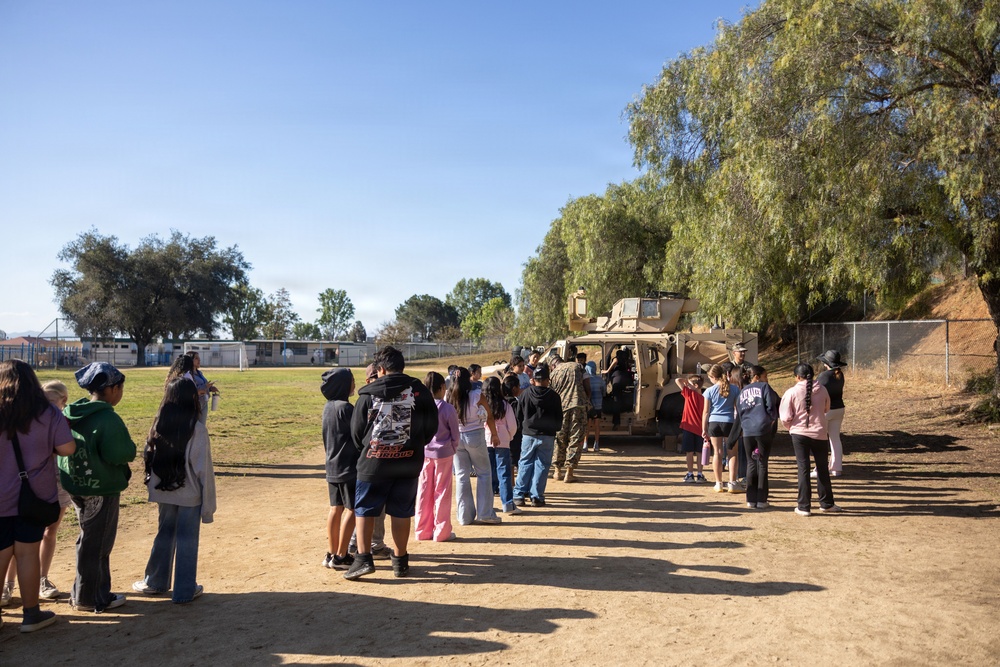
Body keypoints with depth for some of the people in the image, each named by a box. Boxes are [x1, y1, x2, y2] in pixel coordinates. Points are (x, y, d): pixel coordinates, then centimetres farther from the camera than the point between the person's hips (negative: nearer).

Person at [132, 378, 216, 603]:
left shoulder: (159, 426, -3)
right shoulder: (197, 429, -17)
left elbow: (148, 458, 3)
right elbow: (204, 470, -15)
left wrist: (153, 487, 14)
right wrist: (208, 504, -8)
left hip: (164, 492, 5)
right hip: (190, 494, -4)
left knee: (164, 535, 21)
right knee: (187, 541, 7)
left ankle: (155, 583, 34)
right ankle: (184, 591, 17)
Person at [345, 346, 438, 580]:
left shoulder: (368, 393, -2)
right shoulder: (419, 390, -1)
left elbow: (356, 430, 4)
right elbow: (431, 427, 3)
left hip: (373, 462, -1)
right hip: (409, 462, 1)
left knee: (364, 509, 10)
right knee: (401, 512, 10)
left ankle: (363, 558, 3)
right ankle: (400, 561, 17)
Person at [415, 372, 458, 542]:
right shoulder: (448, 409, -12)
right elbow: (455, 434, -5)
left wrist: (421, 446, 14)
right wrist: (453, 448, 13)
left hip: (424, 453, 3)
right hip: (443, 453, -3)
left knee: (424, 491, 11)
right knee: (442, 492, 5)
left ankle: (423, 530, 18)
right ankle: (441, 532, 11)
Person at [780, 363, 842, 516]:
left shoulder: (792, 392, -10)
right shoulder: (822, 390, -1)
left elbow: (785, 418, -10)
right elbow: (826, 409, 16)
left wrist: (791, 427, 9)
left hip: (799, 434, -2)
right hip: (819, 434, 2)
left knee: (803, 469, 4)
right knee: (822, 469, 16)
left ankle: (804, 506, 6)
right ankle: (826, 503, 27)